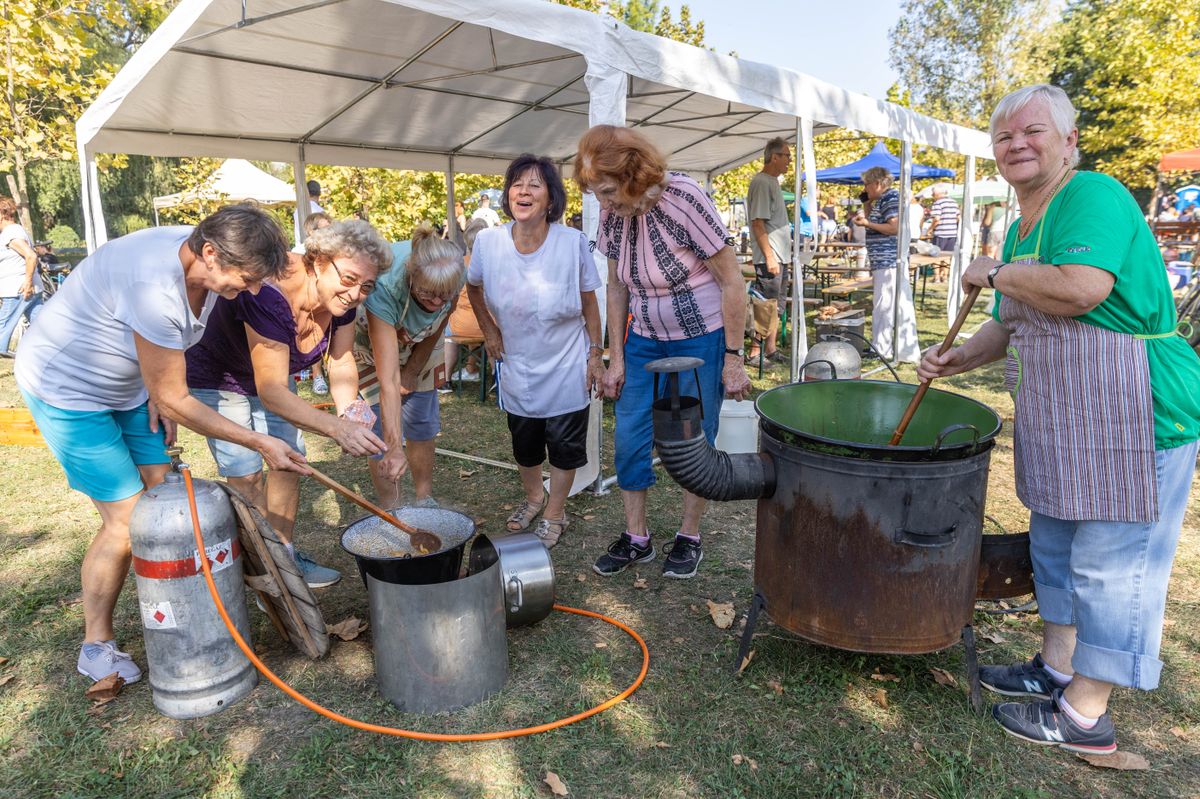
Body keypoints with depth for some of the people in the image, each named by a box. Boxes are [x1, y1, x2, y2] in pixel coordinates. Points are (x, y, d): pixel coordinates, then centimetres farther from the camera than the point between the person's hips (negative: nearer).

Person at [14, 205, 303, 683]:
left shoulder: (205, 262, -12)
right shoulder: (156, 287, -37)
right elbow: (175, 401, -27)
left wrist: (159, 394, 1)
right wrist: (259, 443, -24)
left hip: (126, 383, 8)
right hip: (66, 388, -8)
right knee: (127, 519, -7)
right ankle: (96, 647, 11)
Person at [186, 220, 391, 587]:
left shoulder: (341, 296, -21)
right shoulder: (269, 296, -42)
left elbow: (341, 360, -10)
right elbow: (271, 391, -43)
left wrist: (348, 413, -30)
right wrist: (338, 428, -54)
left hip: (272, 371, 6)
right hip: (218, 376, -6)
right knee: (246, 474, -6)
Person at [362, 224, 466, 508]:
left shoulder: (455, 275, -32)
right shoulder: (384, 287, -45)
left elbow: (435, 331, -10)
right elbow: (388, 382, -45)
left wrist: (413, 370, -5)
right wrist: (395, 448, -47)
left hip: (419, 342, 4)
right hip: (372, 340, -3)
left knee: (422, 422, 7)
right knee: (383, 428, -7)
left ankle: (424, 498, 24)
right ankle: (390, 509, 10)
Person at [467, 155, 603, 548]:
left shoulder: (573, 242, -18)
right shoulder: (488, 241, -14)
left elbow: (589, 303, -7)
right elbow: (473, 287, 8)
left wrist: (595, 354, -5)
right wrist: (489, 330, 5)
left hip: (566, 368, -2)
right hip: (517, 365, 2)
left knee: (564, 443, 8)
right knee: (523, 441, 18)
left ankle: (555, 512, 31)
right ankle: (533, 496, 46)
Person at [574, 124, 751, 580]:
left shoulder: (682, 199, -22)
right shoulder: (611, 213, -6)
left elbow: (732, 282, -17)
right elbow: (617, 288, 6)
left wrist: (733, 358, -15)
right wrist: (616, 357, 5)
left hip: (701, 339, -5)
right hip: (644, 339, 5)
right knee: (629, 438, 2)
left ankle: (689, 538, 22)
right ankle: (636, 539, 18)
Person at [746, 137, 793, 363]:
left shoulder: (773, 182, 17)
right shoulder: (761, 182, -13)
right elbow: (758, 223, -18)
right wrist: (769, 257, -21)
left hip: (780, 257, 10)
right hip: (769, 258, -10)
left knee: (774, 305, 13)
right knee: (766, 305, -7)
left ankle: (770, 348, 20)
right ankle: (755, 351, 0)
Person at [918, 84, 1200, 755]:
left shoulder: (1093, 195, -15)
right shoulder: (1020, 230, 13)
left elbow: (1081, 289, -33)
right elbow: (1013, 325, 22)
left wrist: (994, 273, -17)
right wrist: (960, 360, 6)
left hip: (1136, 416, -10)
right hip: (1058, 420, 10)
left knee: (1111, 562, 1)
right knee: (1055, 543, 19)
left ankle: (1086, 714, 16)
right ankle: (1056, 668, 37)